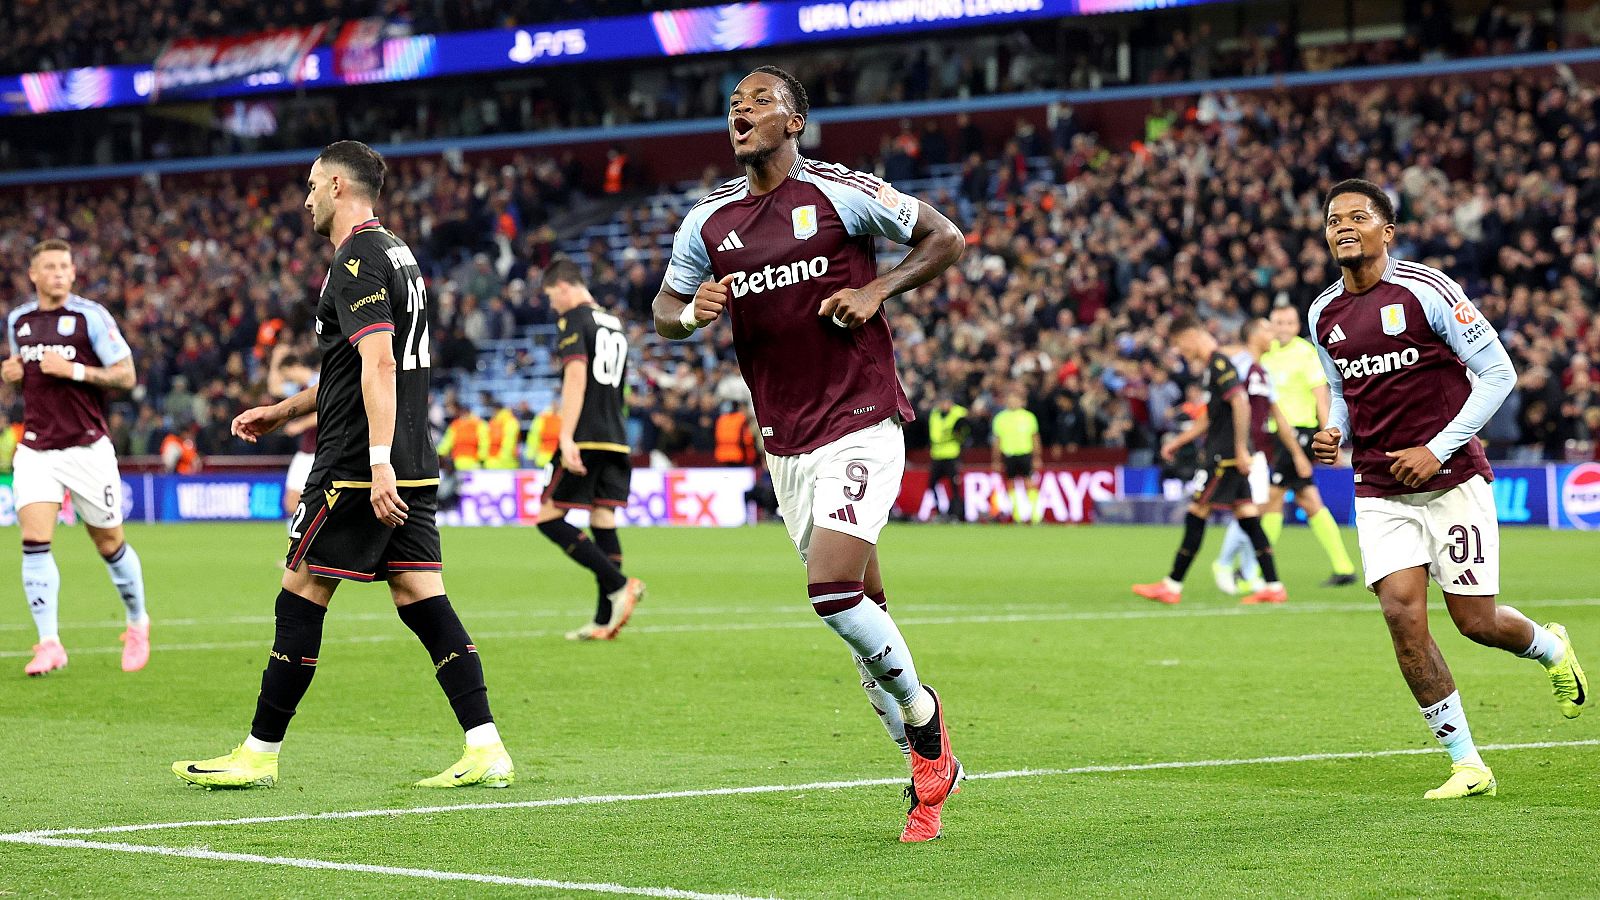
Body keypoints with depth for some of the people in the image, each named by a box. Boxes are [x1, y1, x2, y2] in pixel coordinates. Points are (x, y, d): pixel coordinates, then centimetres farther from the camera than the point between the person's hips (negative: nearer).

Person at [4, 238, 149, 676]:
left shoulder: (91, 316, -6)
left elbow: (126, 376, -8)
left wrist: (74, 370, -18)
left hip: (87, 447, -3)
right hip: (35, 450, 3)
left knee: (110, 544, 6)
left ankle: (137, 623, 30)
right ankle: (49, 644, -12)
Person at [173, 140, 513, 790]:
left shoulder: (358, 261, -11)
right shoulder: (394, 253, 20)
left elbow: (378, 365, -22)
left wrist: (378, 463, -28)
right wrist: (283, 411, 34)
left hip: (356, 468, -9)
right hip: (413, 467, 9)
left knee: (302, 595, -1)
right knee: (421, 599, 4)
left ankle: (259, 755, 5)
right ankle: (487, 751, -5)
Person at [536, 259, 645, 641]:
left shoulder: (574, 319, -6)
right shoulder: (617, 325, 20)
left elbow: (576, 376, -17)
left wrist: (566, 438, -23)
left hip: (586, 438, -8)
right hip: (617, 440, 8)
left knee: (549, 517, -3)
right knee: (604, 522, 6)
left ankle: (619, 585, -15)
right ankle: (605, 621, 2)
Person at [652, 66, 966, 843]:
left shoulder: (841, 193, -6)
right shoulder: (708, 220, 8)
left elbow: (945, 239, 2)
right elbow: (664, 311, 18)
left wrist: (878, 290, -12)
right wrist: (693, 313, -6)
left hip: (861, 424, -5)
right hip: (785, 444, 5)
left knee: (831, 589, -20)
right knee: (862, 607, 8)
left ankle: (921, 713, 5)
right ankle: (930, 768, 20)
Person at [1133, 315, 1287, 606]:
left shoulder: (1220, 364, -13)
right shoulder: (1210, 367, 18)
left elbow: (1240, 403, -23)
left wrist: (1241, 448, -23)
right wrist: (1177, 441, 26)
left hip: (1226, 455, -10)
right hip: (1227, 457, 10)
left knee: (1196, 515, -5)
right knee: (1248, 519, 7)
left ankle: (1172, 586, 0)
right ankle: (1273, 586, 5)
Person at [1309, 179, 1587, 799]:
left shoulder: (1426, 291, -12)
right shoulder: (1323, 315, 6)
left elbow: (1498, 372, -9)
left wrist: (1438, 449, -15)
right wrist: (1333, 432, 1)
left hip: (1451, 479, -4)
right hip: (1379, 489, 4)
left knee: (1474, 620, -1)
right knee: (1402, 614, -11)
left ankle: (1551, 649, 36)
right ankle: (1467, 765, -1)